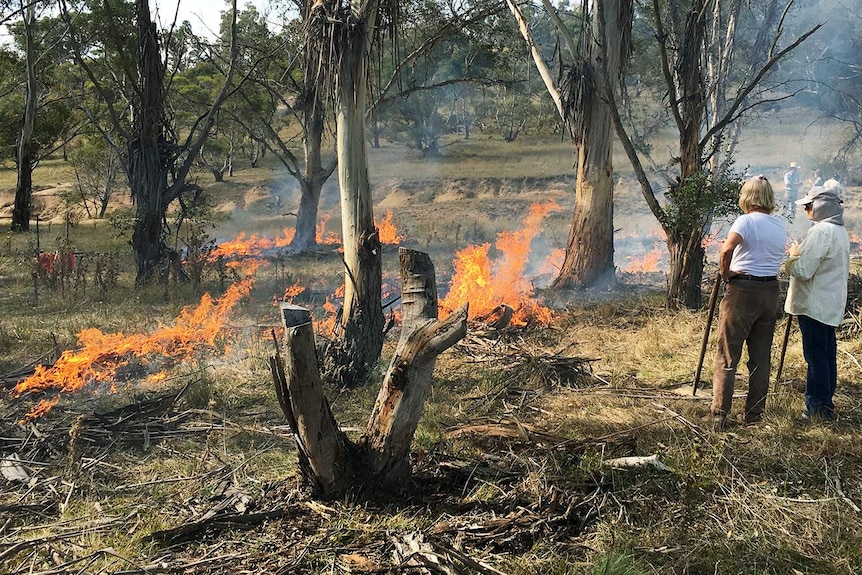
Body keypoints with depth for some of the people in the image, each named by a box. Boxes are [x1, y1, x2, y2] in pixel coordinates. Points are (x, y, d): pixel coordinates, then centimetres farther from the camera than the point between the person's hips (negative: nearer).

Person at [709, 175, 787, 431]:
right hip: (771, 292, 6)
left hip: (743, 291, -6)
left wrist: (724, 273, -11)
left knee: (727, 356, -1)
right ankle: (754, 414, 18)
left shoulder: (747, 220, -11)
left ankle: (719, 415, -2)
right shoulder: (780, 225, 9)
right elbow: (772, 255, 14)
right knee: (761, 357, 12)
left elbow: (727, 250, -27)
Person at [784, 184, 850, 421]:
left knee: (815, 355, -4)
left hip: (814, 304, -10)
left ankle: (818, 406, 0)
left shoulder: (820, 231, -20)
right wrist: (801, 254, 14)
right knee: (827, 354, 14)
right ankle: (825, 404, 23)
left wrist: (793, 255, -4)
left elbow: (802, 271, -22)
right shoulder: (841, 231, 12)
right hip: (832, 304, 10)